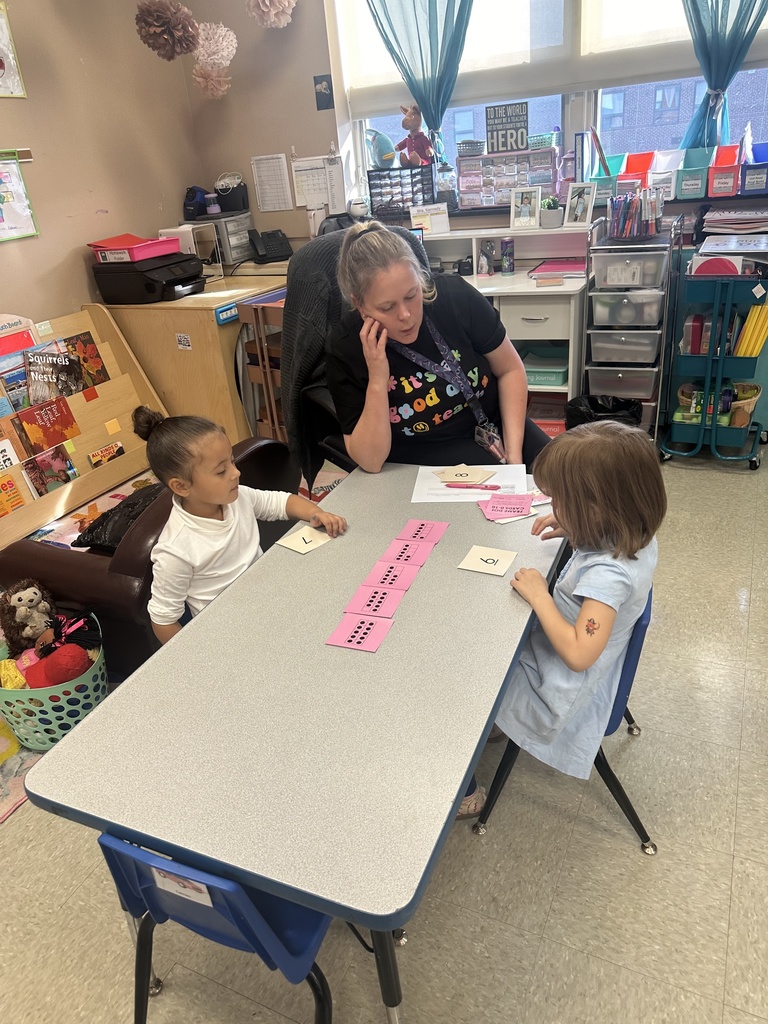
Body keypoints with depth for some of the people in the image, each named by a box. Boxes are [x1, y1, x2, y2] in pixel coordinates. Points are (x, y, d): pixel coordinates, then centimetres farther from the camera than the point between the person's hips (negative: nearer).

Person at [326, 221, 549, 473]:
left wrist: (514, 453, -10)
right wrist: (377, 381, -30)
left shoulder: (455, 296, -16)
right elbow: (370, 461, -17)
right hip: (422, 461, -4)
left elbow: (510, 369, -1)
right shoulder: (345, 349, -18)